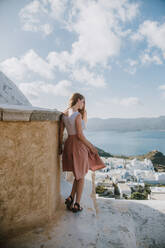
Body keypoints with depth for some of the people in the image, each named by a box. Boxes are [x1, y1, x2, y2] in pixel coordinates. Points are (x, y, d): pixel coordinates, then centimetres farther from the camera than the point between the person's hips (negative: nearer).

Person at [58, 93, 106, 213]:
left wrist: (60, 147, 18)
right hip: (78, 145, -7)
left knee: (78, 174, 24)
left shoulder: (63, 114, 6)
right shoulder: (78, 115, -17)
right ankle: (77, 205, 23)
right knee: (81, 176, 12)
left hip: (69, 144, 7)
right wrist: (91, 147, -8)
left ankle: (70, 198, 24)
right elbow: (80, 135, -19)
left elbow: (61, 133, 9)